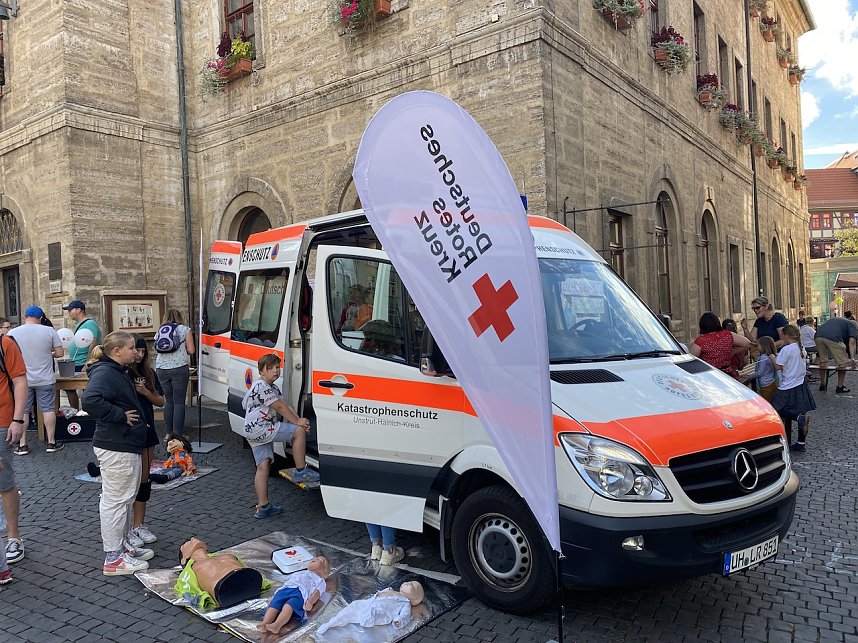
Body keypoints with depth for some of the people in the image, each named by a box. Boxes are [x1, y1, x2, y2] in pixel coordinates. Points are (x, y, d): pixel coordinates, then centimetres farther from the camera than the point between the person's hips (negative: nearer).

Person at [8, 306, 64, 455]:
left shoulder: (12, 333, -4)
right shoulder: (49, 331, -7)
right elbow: (59, 353, -4)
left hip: (22, 379, 1)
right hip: (45, 379, -1)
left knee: (22, 411, 10)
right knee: (48, 409, 7)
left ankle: (22, 445, 14)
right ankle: (51, 443, 13)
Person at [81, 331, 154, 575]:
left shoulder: (119, 372, 14)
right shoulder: (105, 373, -18)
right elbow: (90, 400, -35)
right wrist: (120, 415, -26)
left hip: (126, 445, 11)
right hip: (115, 448, -11)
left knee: (125, 498, 20)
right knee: (115, 500, -2)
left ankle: (122, 545, 33)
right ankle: (113, 558, 7)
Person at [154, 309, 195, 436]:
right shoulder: (184, 329, 5)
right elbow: (191, 350, 2)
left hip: (162, 368, 4)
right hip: (179, 368, -4)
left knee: (168, 401, 13)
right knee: (179, 402, 0)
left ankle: (169, 433, 16)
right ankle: (178, 434, -2)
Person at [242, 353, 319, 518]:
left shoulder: (272, 388, 22)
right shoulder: (261, 386, -12)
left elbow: (285, 406, 12)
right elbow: (279, 407, -14)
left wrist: (299, 421, -4)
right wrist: (297, 422, -9)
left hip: (254, 433, 11)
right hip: (259, 428, -11)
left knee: (263, 466, 8)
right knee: (299, 431, -12)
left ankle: (263, 507, 9)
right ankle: (301, 471, -5)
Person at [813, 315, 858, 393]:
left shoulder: (835, 319, 40)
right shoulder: (852, 325, 22)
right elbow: (851, 343, 6)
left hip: (818, 336, 6)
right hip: (833, 337, -6)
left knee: (822, 361, 24)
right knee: (842, 363, 11)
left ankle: (823, 384, 32)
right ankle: (840, 387, 17)